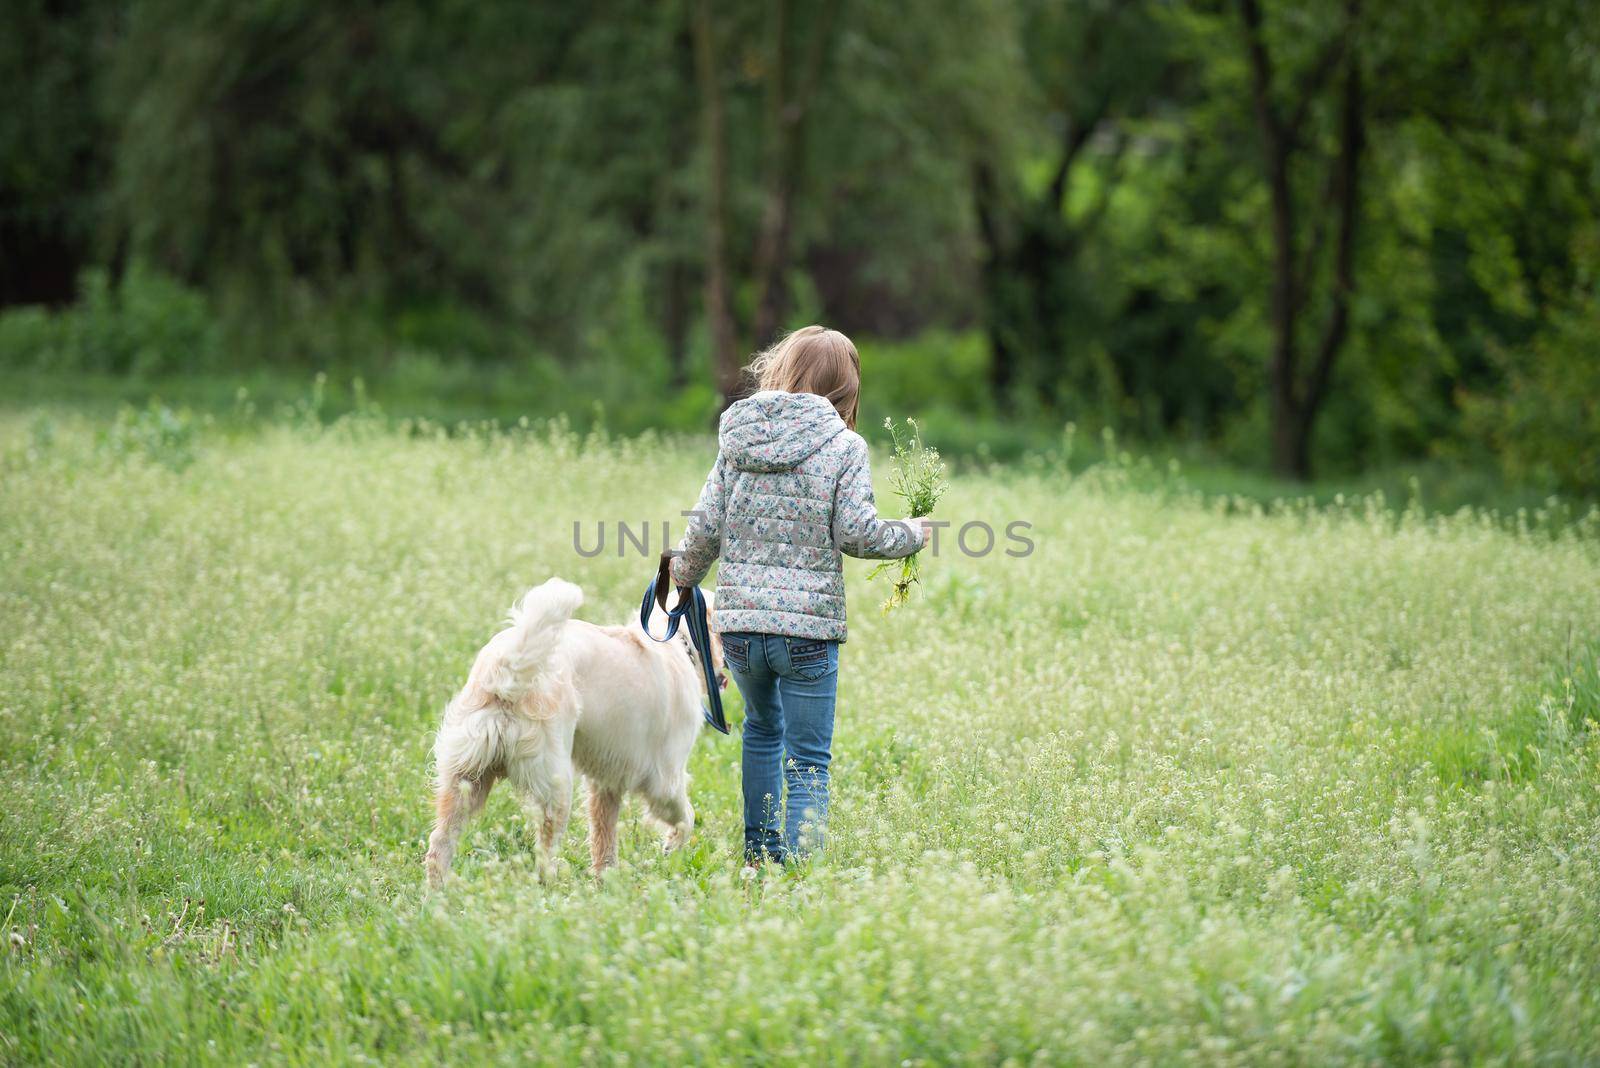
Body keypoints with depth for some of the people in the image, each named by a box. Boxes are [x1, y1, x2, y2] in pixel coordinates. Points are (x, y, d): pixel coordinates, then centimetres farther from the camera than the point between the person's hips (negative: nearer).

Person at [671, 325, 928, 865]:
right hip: (808, 625, -4)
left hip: (739, 622, 4)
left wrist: (681, 577, 24)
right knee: (807, 761, 1)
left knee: (762, 727, 28)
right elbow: (857, 532, -10)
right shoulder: (843, 447, -5)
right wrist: (912, 534, 9)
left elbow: (706, 527, 6)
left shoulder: (738, 440, 6)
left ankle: (759, 854, 31)